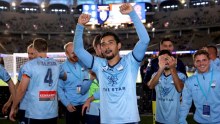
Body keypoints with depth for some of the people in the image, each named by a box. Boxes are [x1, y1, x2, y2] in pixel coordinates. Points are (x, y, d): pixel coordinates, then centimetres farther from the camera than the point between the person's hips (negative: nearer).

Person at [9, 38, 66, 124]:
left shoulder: (29, 65, -8)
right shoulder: (56, 64, 7)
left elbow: (21, 89, -8)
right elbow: (65, 77, 26)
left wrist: (13, 108, 2)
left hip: (35, 113, -4)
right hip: (53, 112, 4)